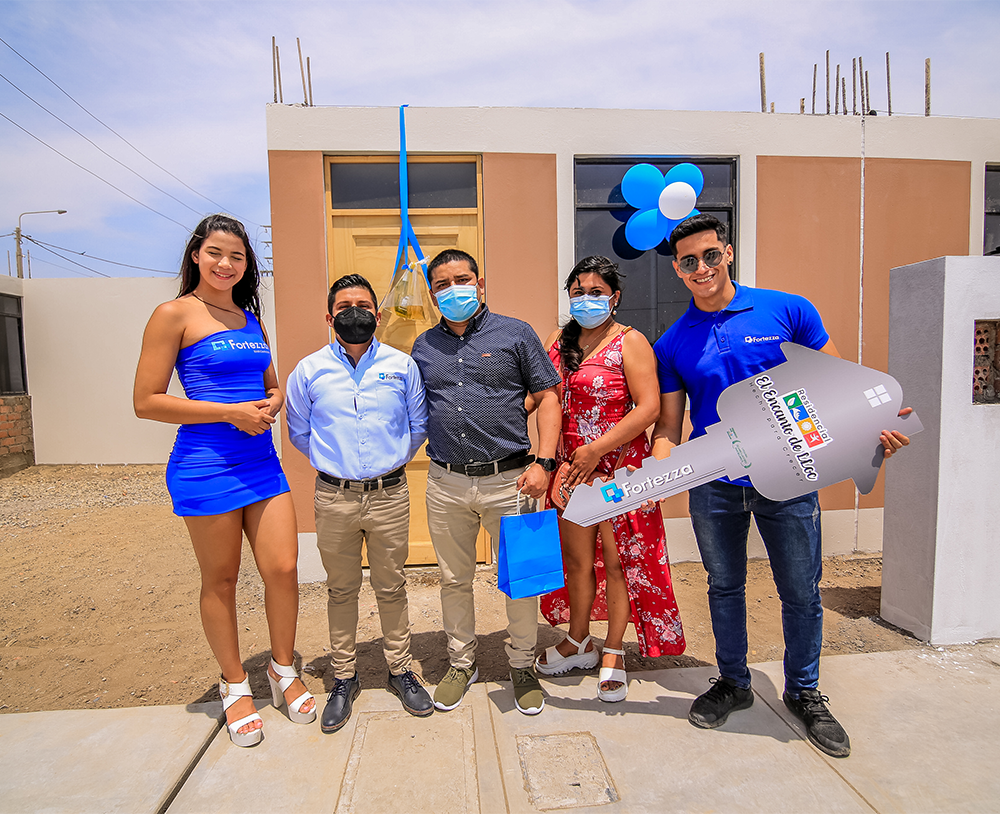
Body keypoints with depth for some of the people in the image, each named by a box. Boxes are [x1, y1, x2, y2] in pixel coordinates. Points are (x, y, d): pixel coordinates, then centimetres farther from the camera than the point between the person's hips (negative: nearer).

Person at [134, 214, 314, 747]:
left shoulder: (250, 319, 14)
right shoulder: (176, 314, -4)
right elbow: (146, 402, -9)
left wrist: (270, 404, 0)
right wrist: (231, 412, -15)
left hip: (261, 460, 5)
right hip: (206, 465, -5)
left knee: (283, 568, 3)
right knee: (220, 580, 9)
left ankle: (283, 671, 27)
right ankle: (236, 686, 30)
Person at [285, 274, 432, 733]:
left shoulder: (402, 366, 1)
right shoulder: (309, 371, 1)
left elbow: (418, 426, 11)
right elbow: (299, 432, 13)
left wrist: (392, 462, 9)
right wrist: (332, 463, 10)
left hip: (390, 495, 0)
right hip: (334, 498, 0)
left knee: (391, 587, 12)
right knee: (341, 590, 13)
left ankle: (400, 670, 30)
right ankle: (343, 679, 30)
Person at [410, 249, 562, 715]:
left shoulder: (515, 334, 1)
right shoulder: (424, 346, 11)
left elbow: (547, 398, -1)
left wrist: (544, 462, -11)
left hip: (509, 479, -3)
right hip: (446, 484, 3)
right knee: (454, 580, 15)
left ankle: (522, 667, 29)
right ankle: (461, 664, 35)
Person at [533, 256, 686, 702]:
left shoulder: (630, 342, -6)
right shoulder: (558, 342, 10)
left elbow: (649, 407, -14)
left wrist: (596, 449, -17)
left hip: (620, 467, -4)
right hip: (572, 468, 4)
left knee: (617, 560, 6)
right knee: (577, 560, 14)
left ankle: (612, 653, 25)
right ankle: (577, 642, 34)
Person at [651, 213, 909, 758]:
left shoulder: (788, 310, -2)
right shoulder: (672, 344, 2)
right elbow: (668, 425, 3)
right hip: (713, 485, 1)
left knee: (801, 593, 10)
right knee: (724, 587, 15)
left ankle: (804, 692, 34)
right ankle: (732, 682, 37)